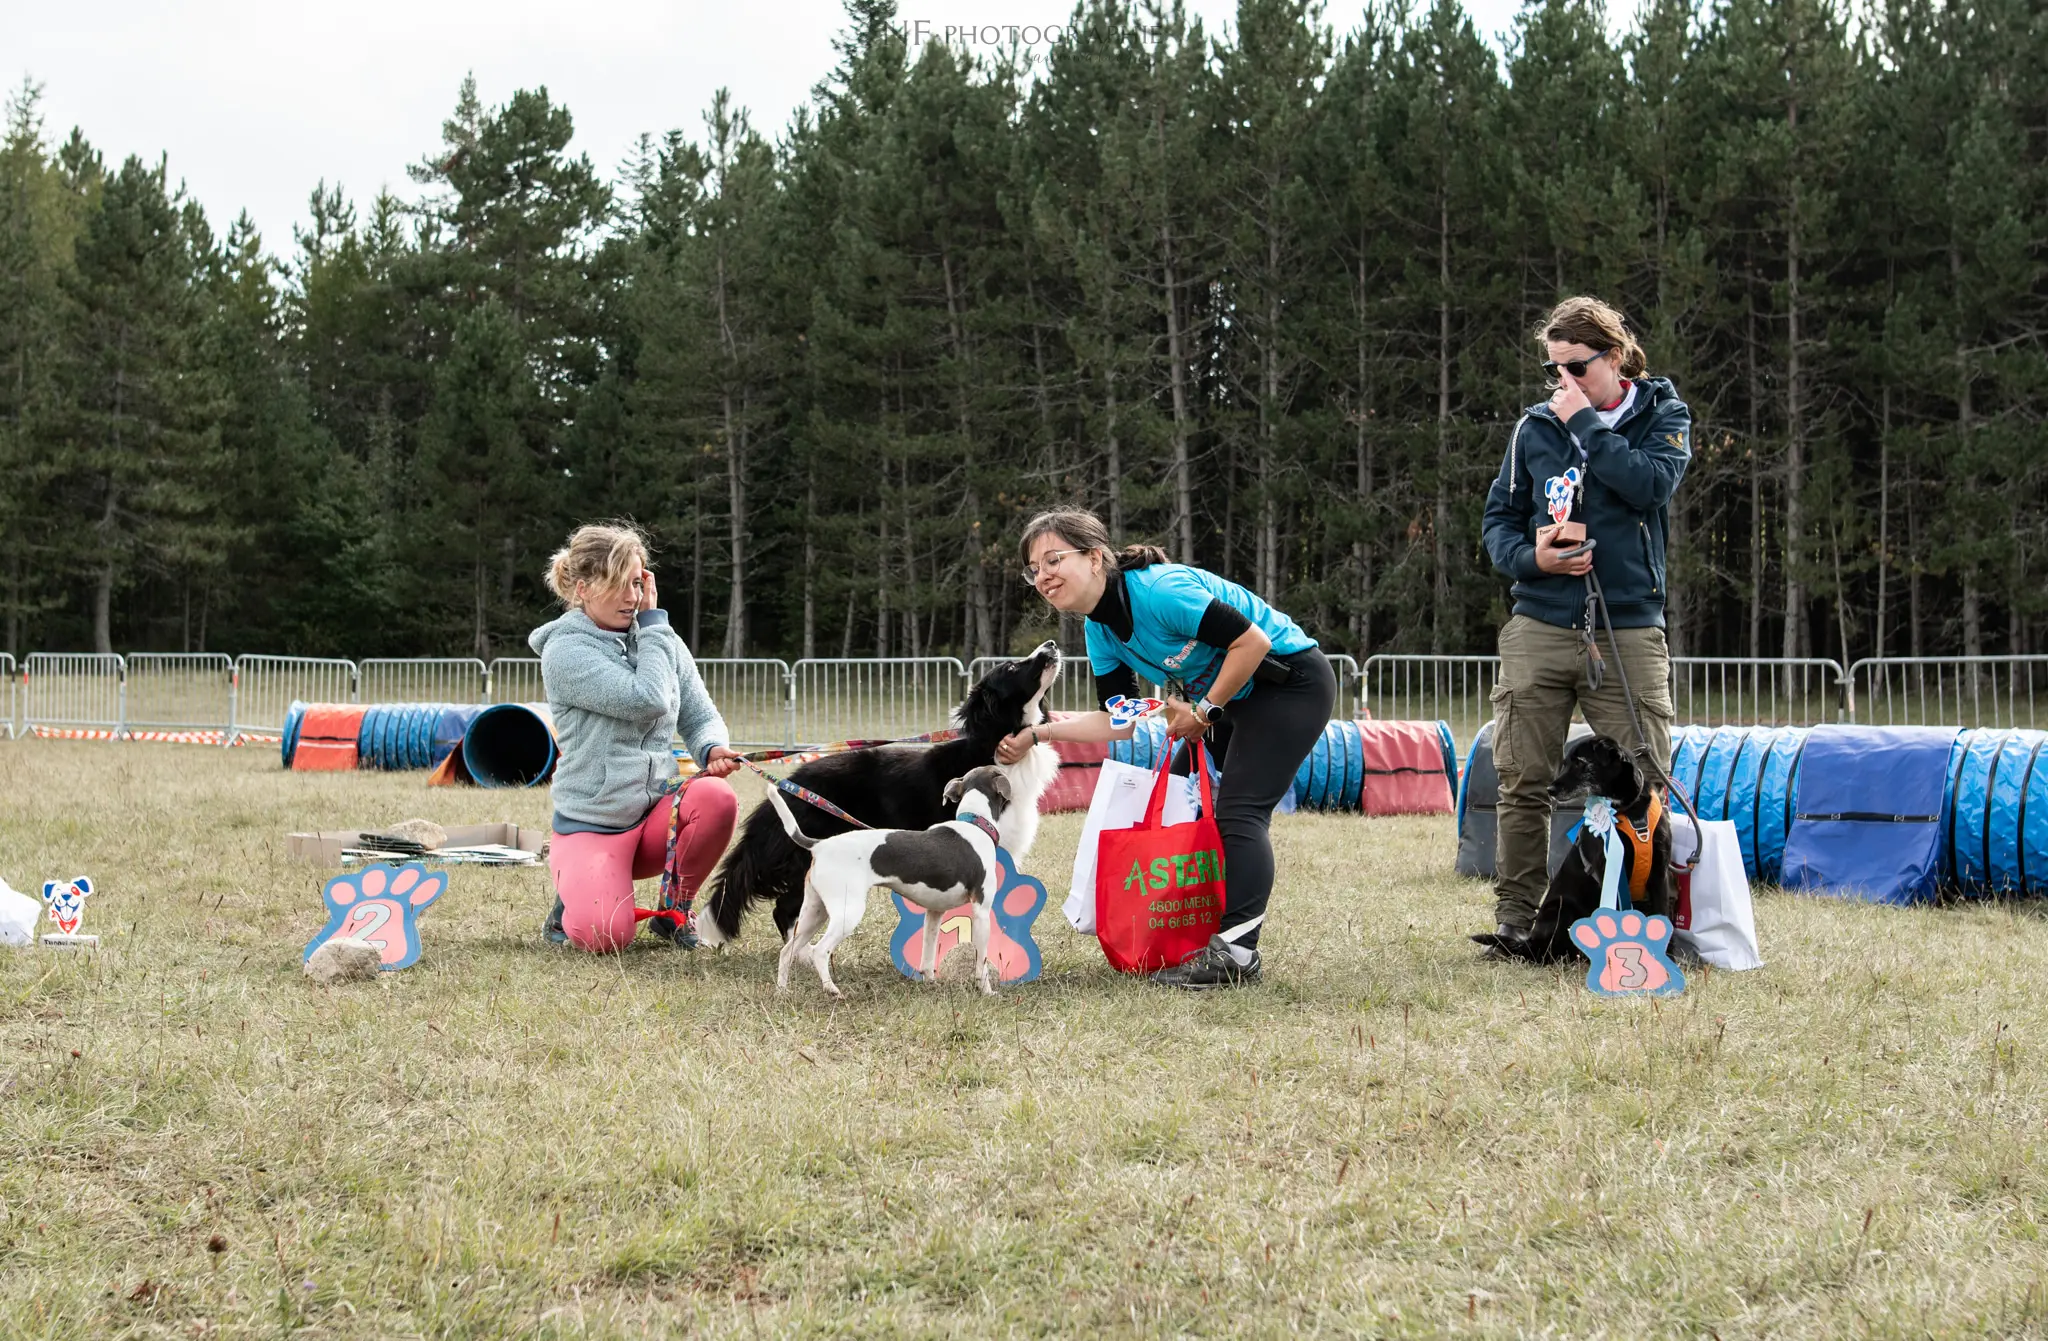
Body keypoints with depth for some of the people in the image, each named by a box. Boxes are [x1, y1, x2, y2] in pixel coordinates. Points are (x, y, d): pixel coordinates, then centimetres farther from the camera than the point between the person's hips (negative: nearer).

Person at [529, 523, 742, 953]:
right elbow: (647, 700, -22)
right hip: (591, 824, -5)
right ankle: (574, 895, 11)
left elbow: (700, 716, 9)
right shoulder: (565, 651, -12)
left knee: (716, 797, -30)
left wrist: (713, 749, -15)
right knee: (604, 936, -29)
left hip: (656, 814, 5)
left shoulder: (660, 641, 6)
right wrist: (653, 620, -11)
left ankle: (675, 910, -3)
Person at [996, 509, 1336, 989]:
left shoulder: (1159, 590, -30)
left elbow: (1252, 641, -28)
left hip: (1293, 683, -10)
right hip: (1235, 700, 10)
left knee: (1239, 811, -18)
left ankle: (1237, 949, -19)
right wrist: (1036, 734, -8)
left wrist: (1203, 712, -19)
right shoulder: (1100, 630, -2)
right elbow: (1119, 721, 2)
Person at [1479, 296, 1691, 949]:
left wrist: (1587, 425, -10)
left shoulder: (1662, 416, 5)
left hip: (1630, 632, -2)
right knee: (1524, 785, 0)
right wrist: (1528, 557, -7)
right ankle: (1514, 918, 8)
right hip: (1540, 630, 2)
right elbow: (1499, 517, 14)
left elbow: (1651, 484, -15)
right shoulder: (1535, 427, 10)